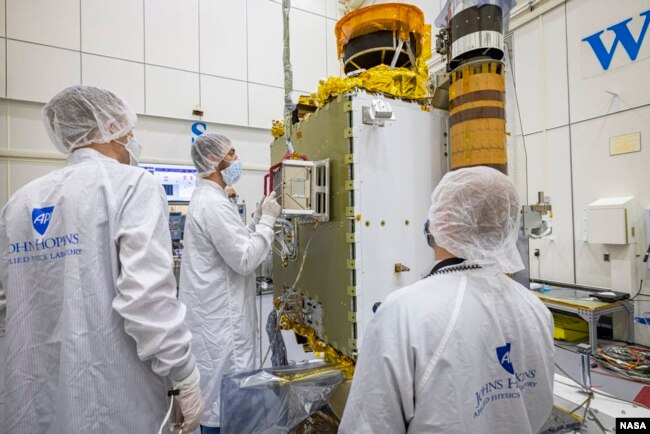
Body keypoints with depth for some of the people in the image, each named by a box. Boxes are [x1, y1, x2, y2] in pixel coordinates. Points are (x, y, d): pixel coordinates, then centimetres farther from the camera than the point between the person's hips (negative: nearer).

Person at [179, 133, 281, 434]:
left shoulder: (208, 198, 13)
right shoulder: (213, 203, -21)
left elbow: (234, 244, 15)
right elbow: (245, 260, -23)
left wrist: (258, 220, 6)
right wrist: (267, 221, -14)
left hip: (218, 310, 10)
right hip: (220, 315, -10)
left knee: (219, 391, 22)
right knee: (224, 394, 5)